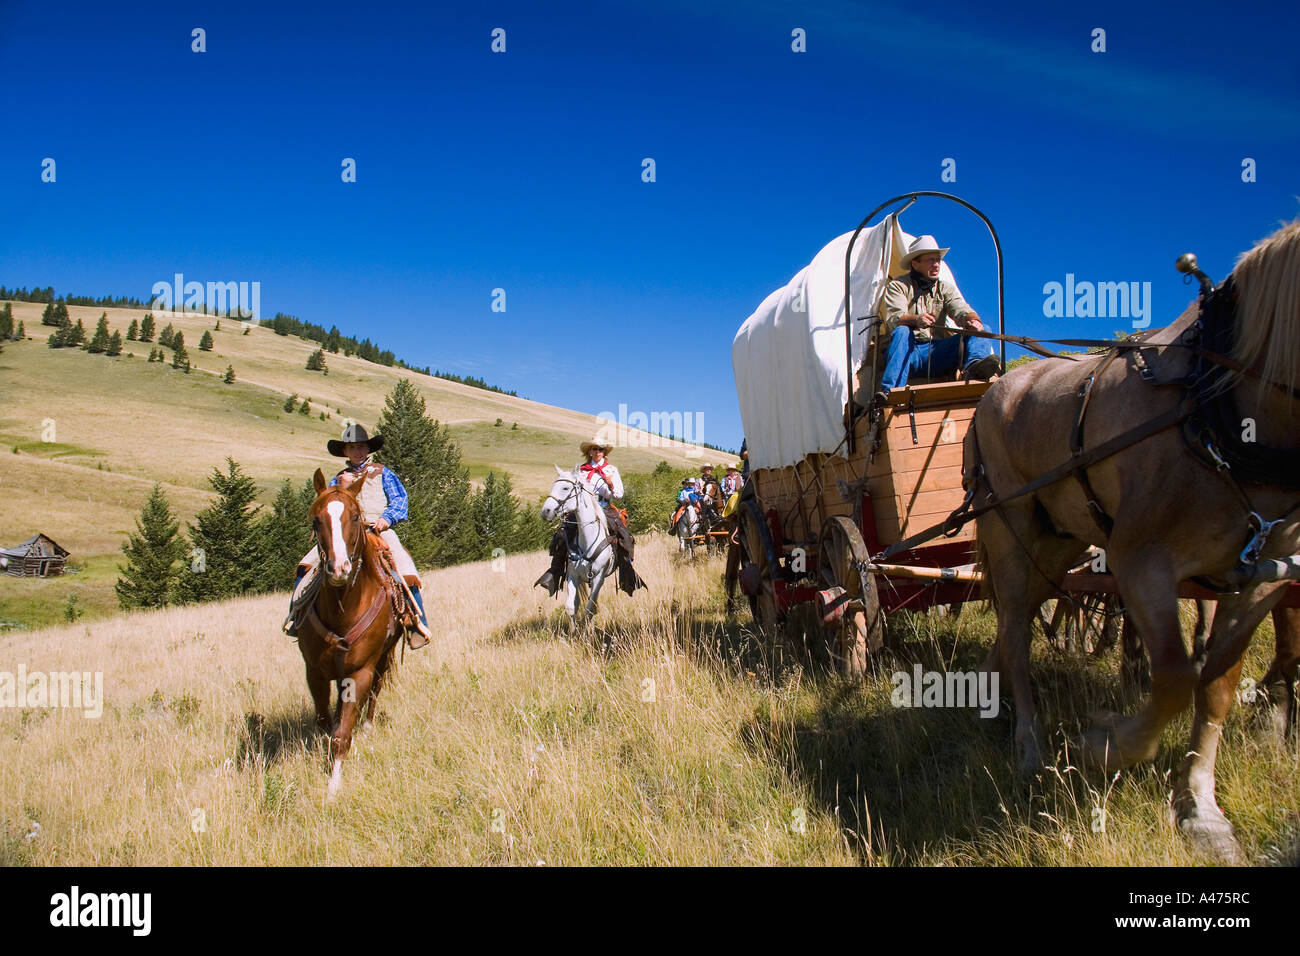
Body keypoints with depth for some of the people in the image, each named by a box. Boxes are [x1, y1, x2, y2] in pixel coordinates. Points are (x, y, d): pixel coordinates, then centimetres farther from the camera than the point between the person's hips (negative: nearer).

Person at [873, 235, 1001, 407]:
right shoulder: (897, 286, 7)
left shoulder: (945, 288, 18)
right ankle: (889, 391, -50)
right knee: (901, 332, -34)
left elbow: (961, 310, -1)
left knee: (977, 331, -16)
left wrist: (973, 320, -27)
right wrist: (916, 320, -34)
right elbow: (893, 319, -11)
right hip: (908, 352, -3)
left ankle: (974, 365, -52)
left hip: (938, 353, 3)